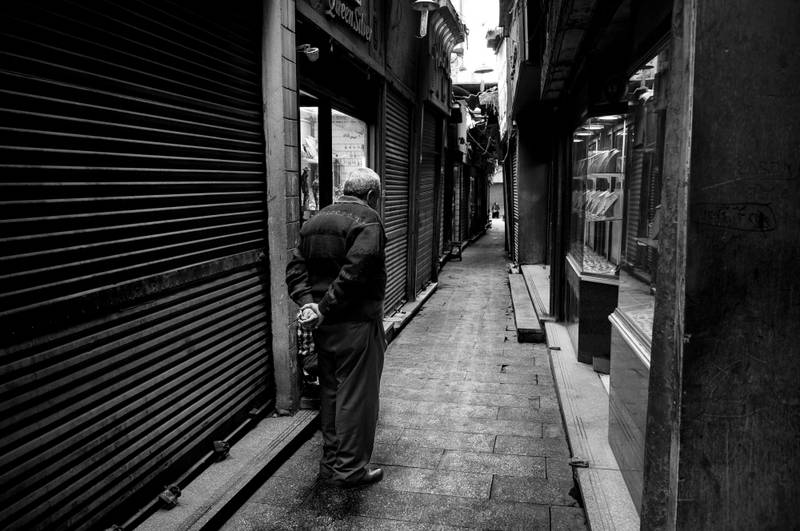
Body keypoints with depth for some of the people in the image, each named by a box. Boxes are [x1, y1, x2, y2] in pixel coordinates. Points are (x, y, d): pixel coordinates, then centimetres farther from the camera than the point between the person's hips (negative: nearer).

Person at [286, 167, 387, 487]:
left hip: (324, 325, 8)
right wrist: (325, 308, -20)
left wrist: (307, 302, -4)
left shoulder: (316, 220, 14)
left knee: (330, 390, 17)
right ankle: (350, 468, 11)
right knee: (356, 394, 2)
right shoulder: (367, 220, -12)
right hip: (356, 323, -8)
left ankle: (331, 461, 28)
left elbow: (295, 266, 7)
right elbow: (354, 271, -25)